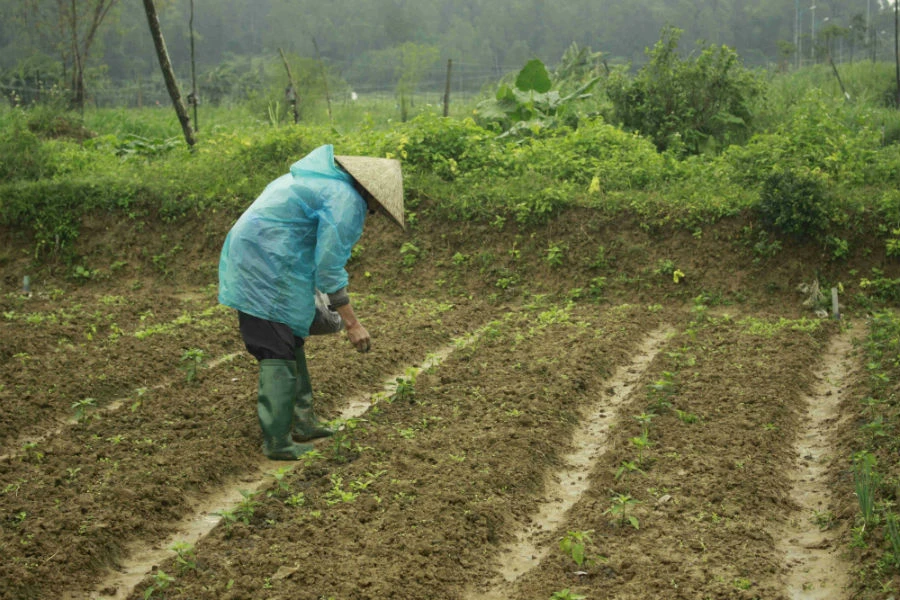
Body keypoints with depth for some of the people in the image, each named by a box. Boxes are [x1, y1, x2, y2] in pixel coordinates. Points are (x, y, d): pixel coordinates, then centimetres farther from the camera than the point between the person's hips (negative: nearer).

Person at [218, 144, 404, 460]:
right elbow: (330, 268, -16)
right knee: (279, 354, -5)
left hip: (246, 259, 11)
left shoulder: (323, 179, 18)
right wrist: (351, 323, -11)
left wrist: (310, 295, 32)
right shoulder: (347, 201, -13)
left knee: (291, 343, 17)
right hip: (269, 271, -11)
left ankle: (302, 423, 25)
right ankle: (277, 443, 0)